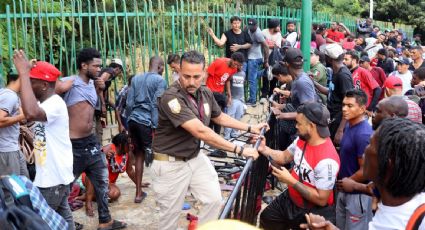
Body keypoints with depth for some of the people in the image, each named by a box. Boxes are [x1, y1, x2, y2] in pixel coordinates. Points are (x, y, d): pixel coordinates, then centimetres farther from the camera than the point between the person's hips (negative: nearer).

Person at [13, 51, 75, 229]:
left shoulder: (55, 104, -23)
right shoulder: (45, 103, 11)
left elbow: (31, 113, -43)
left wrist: (23, 73, -36)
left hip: (55, 176, -10)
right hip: (51, 174, 10)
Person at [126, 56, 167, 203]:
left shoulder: (135, 78, 15)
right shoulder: (160, 80, -4)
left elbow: (129, 103, 12)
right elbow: (156, 105, -12)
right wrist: (155, 127, -12)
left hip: (132, 120, 6)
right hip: (147, 122, -6)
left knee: (139, 155, 14)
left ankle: (139, 193, 18)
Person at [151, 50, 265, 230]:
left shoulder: (205, 93, -3)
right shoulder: (171, 97, -29)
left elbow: (220, 117, 18)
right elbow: (201, 132, -35)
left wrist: (250, 128, 14)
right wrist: (239, 149, -33)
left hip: (195, 157, 7)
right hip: (171, 163, -7)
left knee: (214, 200, 8)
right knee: (170, 214, 7)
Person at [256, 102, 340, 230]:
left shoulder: (326, 160, -34)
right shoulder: (302, 139, -9)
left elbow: (321, 199, -30)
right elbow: (284, 157, 8)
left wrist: (290, 180, -28)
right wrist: (263, 149, -8)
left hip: (312, 212, -8)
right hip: (290, 199, 8)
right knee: (266, 219, 25)